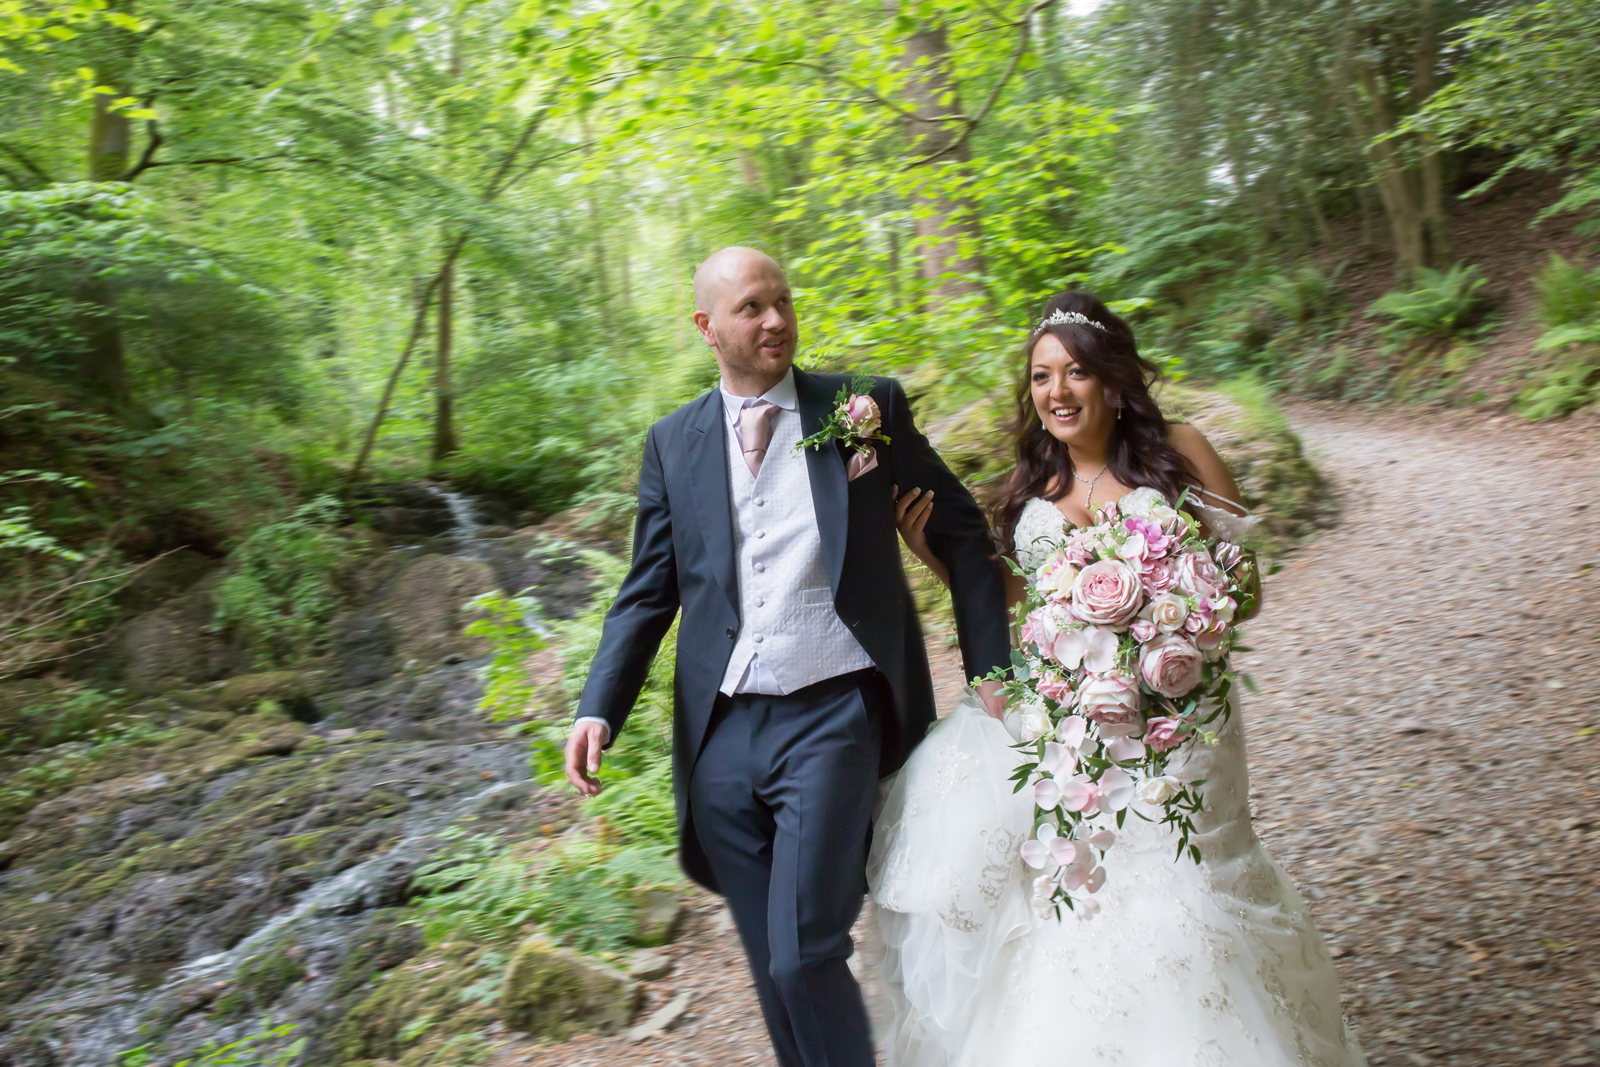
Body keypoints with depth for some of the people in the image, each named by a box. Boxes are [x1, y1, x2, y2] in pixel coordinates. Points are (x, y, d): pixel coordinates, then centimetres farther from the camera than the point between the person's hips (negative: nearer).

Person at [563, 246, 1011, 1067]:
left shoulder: (868, 408, 3)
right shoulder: (671, 443, 8)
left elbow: (961, 533, 7)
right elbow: (648, 592, 8)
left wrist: (990, 670, 2)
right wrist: (599, 710, -5)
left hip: (831, 718, -3)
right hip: (722, 731, 3)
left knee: (804, 954, -11)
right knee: (773, 970, 12)